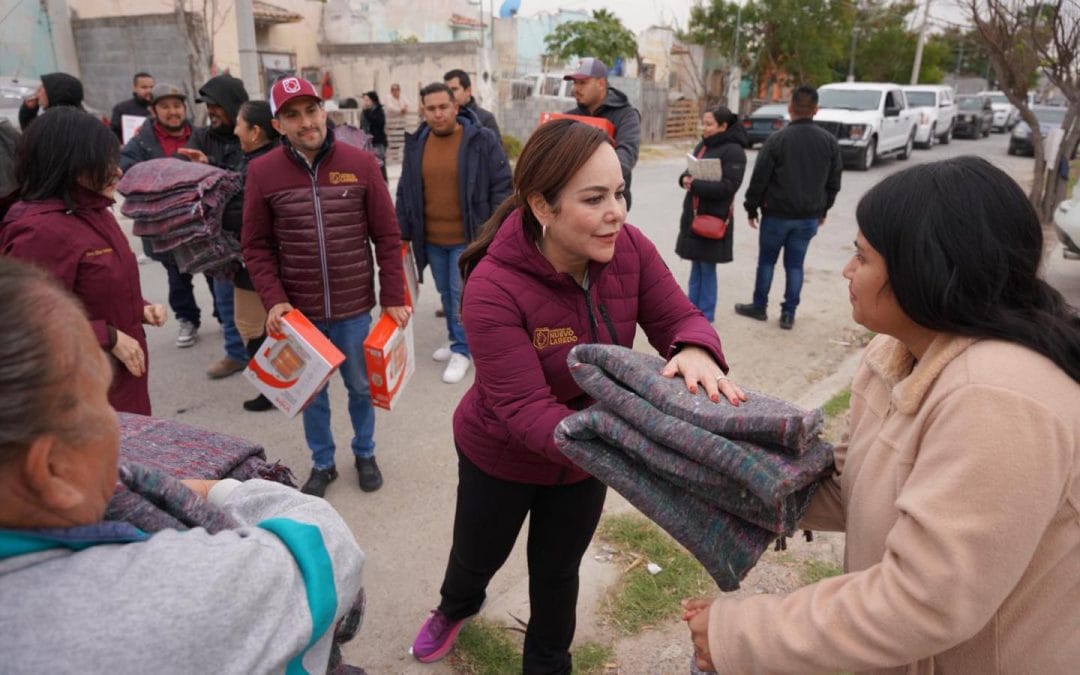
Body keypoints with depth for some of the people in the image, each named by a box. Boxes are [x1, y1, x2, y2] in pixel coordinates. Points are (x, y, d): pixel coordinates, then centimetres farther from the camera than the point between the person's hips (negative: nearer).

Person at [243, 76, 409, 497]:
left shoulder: (361, 164, -5)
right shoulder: (262, 172, -5)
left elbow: (387, 236, -3)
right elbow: (256, 246, -1)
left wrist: (393, 297, -5)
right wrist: (273, 300, -12)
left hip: (354, 307, 0)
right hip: (299, 309, 0)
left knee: (360, 386, 16)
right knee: (311, 391, 14)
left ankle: (365, 454, 39)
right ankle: (322, 463, 35)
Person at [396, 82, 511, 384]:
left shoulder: (483, 140, -8)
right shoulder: (416, 144, 5)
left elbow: (501, 187, -7)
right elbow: (405, 192, 12)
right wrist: (404, 233, 11)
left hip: (468, 237, -5)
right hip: (431, 239, 5)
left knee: (462, 295, -1)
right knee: (446, 293, 16)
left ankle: (462, 350, 14)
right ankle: (457, 339, 34)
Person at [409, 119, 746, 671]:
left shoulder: (629, 248, -21)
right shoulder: (493, 288, -34)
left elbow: (679, 318, -15)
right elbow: (524, 408, -37)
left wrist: (696, 351, -41)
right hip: (501, 457, -2)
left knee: (557, 570, 24)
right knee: (477, 558, 26)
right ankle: (456, 607, 65)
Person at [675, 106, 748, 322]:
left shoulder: (733, 151, -12)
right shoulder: (703, 146, 12)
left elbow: (729, 185, -19)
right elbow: (689, 171, 17)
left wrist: (696, 184, -21)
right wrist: (685, 179, -7)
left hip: (714, 218, -7)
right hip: (693, 214, 7)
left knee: (707, 267, 1)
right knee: (696, 265, 14)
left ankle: (705, 317, 12)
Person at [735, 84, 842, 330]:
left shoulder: (777, 139, -12)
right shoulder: (829, 141, 1)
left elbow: (759, 178, -10)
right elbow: (834, 181, 8)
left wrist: (751, 208, 1)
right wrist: (823, 209, 19)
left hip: (777, 213, -3)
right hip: (810, 216, 3)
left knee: (766, 260, 12)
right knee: (795, 264, 10)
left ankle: (759, 306, 21)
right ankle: (788, 314, 12)